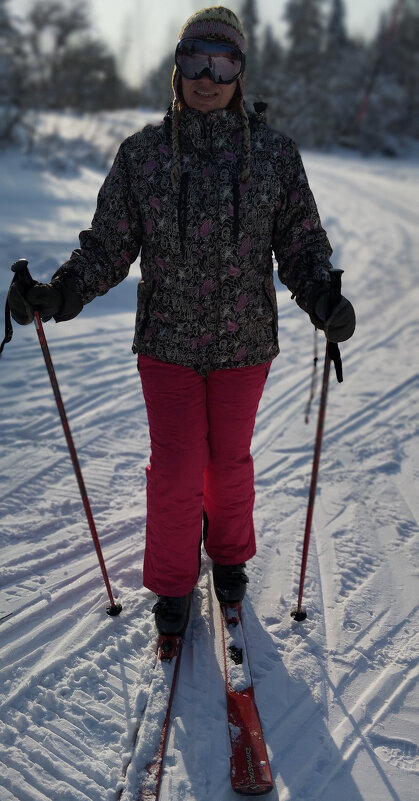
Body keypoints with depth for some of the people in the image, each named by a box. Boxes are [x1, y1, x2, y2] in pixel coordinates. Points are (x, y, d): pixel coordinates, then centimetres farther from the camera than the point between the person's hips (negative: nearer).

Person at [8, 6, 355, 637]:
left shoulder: (274, 153, -3)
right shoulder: (142, 154, -4)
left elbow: (302, 244, 1)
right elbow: (109, 246, 0)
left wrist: (324, 300, -18)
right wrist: (57, 294, -16)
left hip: (245, 343, 1)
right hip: (167, 345, 0)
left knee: (230, 461, 17)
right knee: (175, 468, 6)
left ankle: (230, 556, 43)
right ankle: (173, 585, 28)